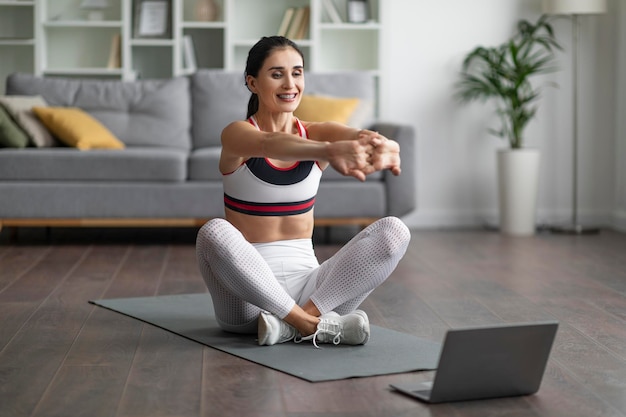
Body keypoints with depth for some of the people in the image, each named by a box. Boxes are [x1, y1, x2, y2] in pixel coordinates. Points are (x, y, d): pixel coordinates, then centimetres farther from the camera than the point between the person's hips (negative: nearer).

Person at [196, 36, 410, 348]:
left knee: (394, 231, -17)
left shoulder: (319, 133, 5)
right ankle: (315, 325, -26)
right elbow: (271, 144, -31)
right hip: (248, 289, -3)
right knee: (213, 233, -34)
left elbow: (359, 137, -19)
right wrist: (330, 151, -53)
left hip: (304, 280, 3)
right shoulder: (237, 134, -6)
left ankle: (295, 321, -24)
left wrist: (383, 146, -46)